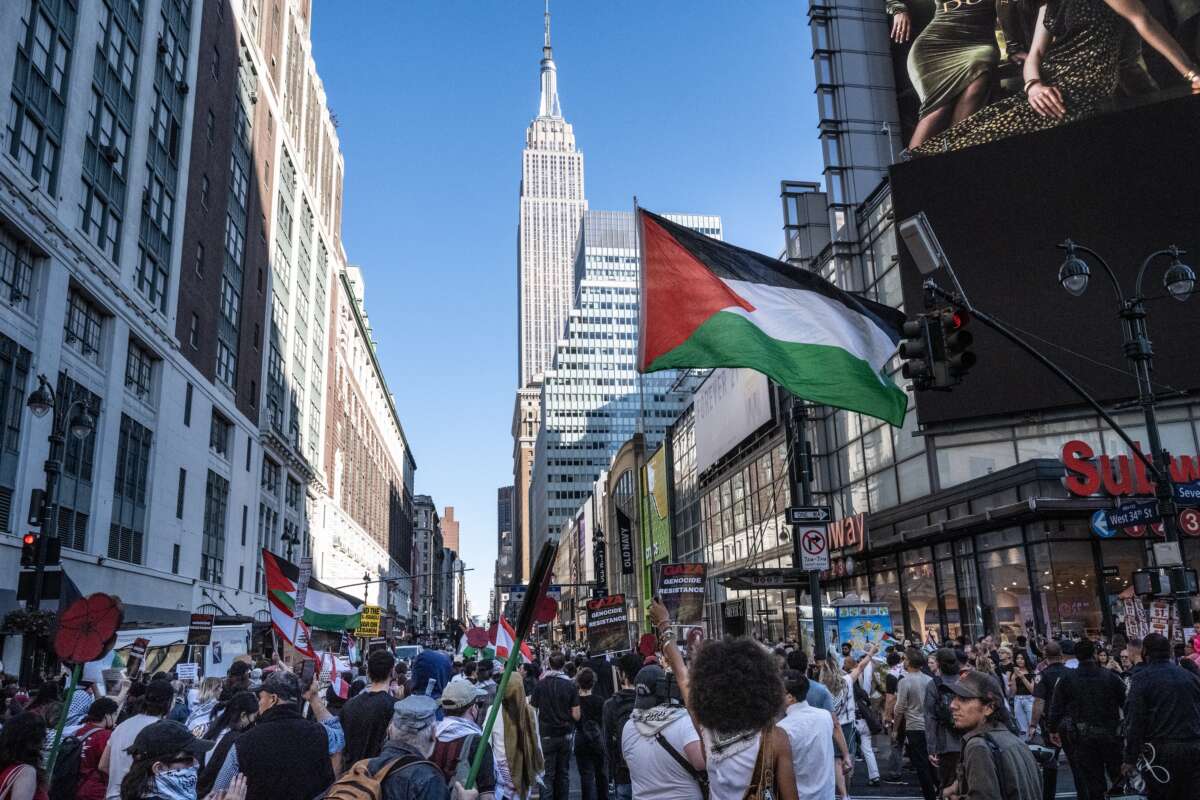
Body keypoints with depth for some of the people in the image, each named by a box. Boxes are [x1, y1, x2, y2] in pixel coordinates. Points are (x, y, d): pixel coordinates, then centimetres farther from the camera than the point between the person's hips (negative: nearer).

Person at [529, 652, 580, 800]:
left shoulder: (540, 684, -7)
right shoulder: (570, 685, -7)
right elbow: (576, 715, -9)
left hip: (547, 735, -1)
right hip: (565, 735, 1)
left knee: (547, 775, 4)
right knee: (563, 773, 12)